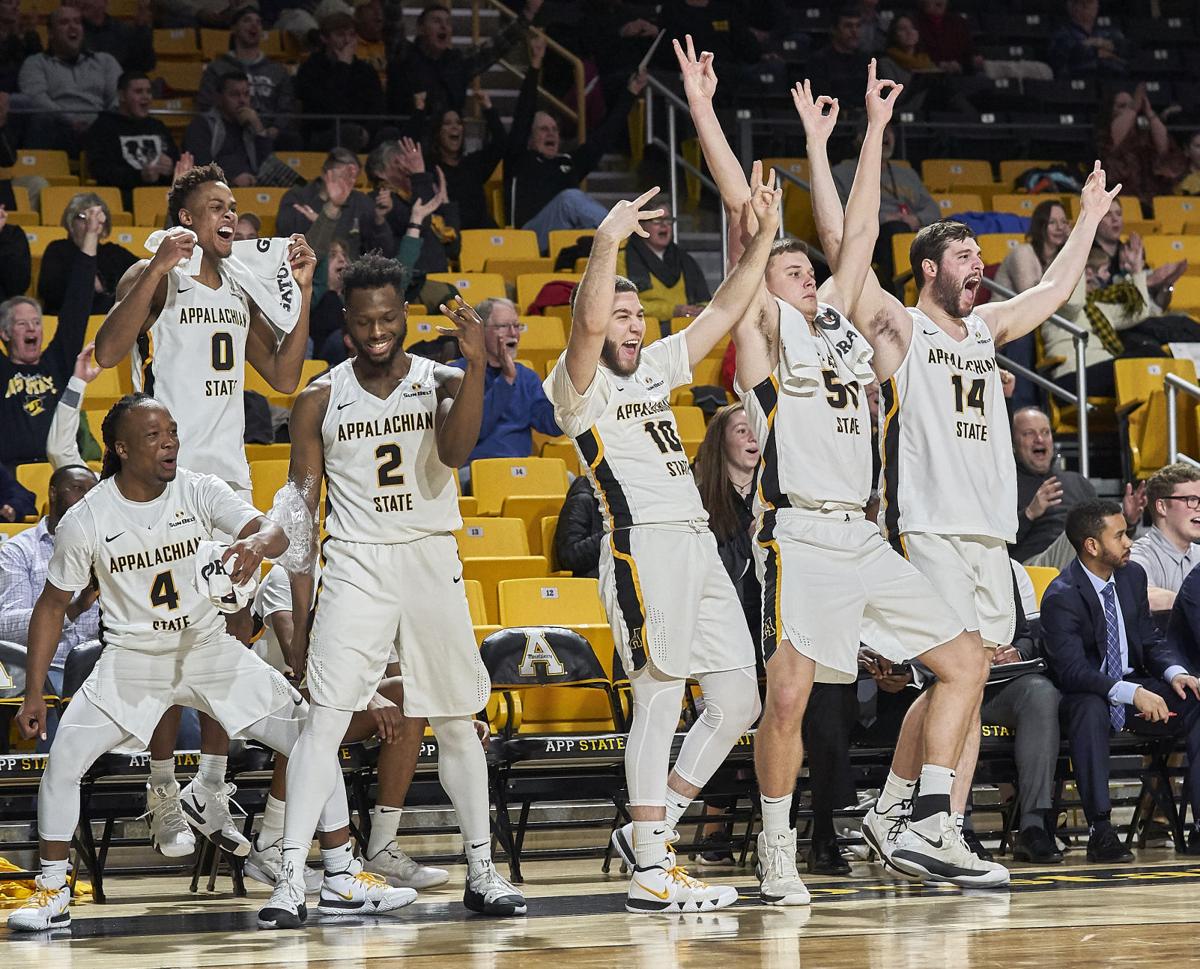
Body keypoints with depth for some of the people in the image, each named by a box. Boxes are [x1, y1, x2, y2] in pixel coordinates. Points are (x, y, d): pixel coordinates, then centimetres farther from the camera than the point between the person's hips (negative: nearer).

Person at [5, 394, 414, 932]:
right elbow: (52, 606, -2)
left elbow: (273, 530, -25)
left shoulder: (200, 492, -11)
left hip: (209, 648, 1)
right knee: (62, 760, -18)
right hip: (131, 660, -1)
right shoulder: (86, 521, -12)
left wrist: (257, 543, -50)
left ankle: (342, 879, 5)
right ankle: (52, 892, 0)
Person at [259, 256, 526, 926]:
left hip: (433, 567, 1)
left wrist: (475, 366, -28)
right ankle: (291, 881, -16)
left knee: (457, 723, 8)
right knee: (326, 720, -13)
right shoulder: (320, 401, 2)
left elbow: (454, 452, -18)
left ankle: (483, 871, 20)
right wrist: (299, 612, -1)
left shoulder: (441, 384, 3)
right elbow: (301, 513, 3)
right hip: (355, 568, -1)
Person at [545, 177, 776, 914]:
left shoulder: (655, 368, 21)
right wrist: (608, 241, -30)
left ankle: (651, 828, 16)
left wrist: (765, 235, 13)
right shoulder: (579, 385, -1)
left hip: (698, 543, 8)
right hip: (644, 544, -8)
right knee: (660, 699, -10)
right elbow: (588, 321, -22)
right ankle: (650, 871, -6)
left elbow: (724, 312, 21)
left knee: (738, 701, 6)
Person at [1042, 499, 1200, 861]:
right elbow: (1071, 671, -27)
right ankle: (1100, 831, -38)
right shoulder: (1061, 597, -18)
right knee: (1091, 709, -40)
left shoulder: (1133, 575, 4)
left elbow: (1151, 640, 10)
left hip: (1133, 686, 6)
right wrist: (1133, 693, -39)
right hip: (1087, 696, -6)